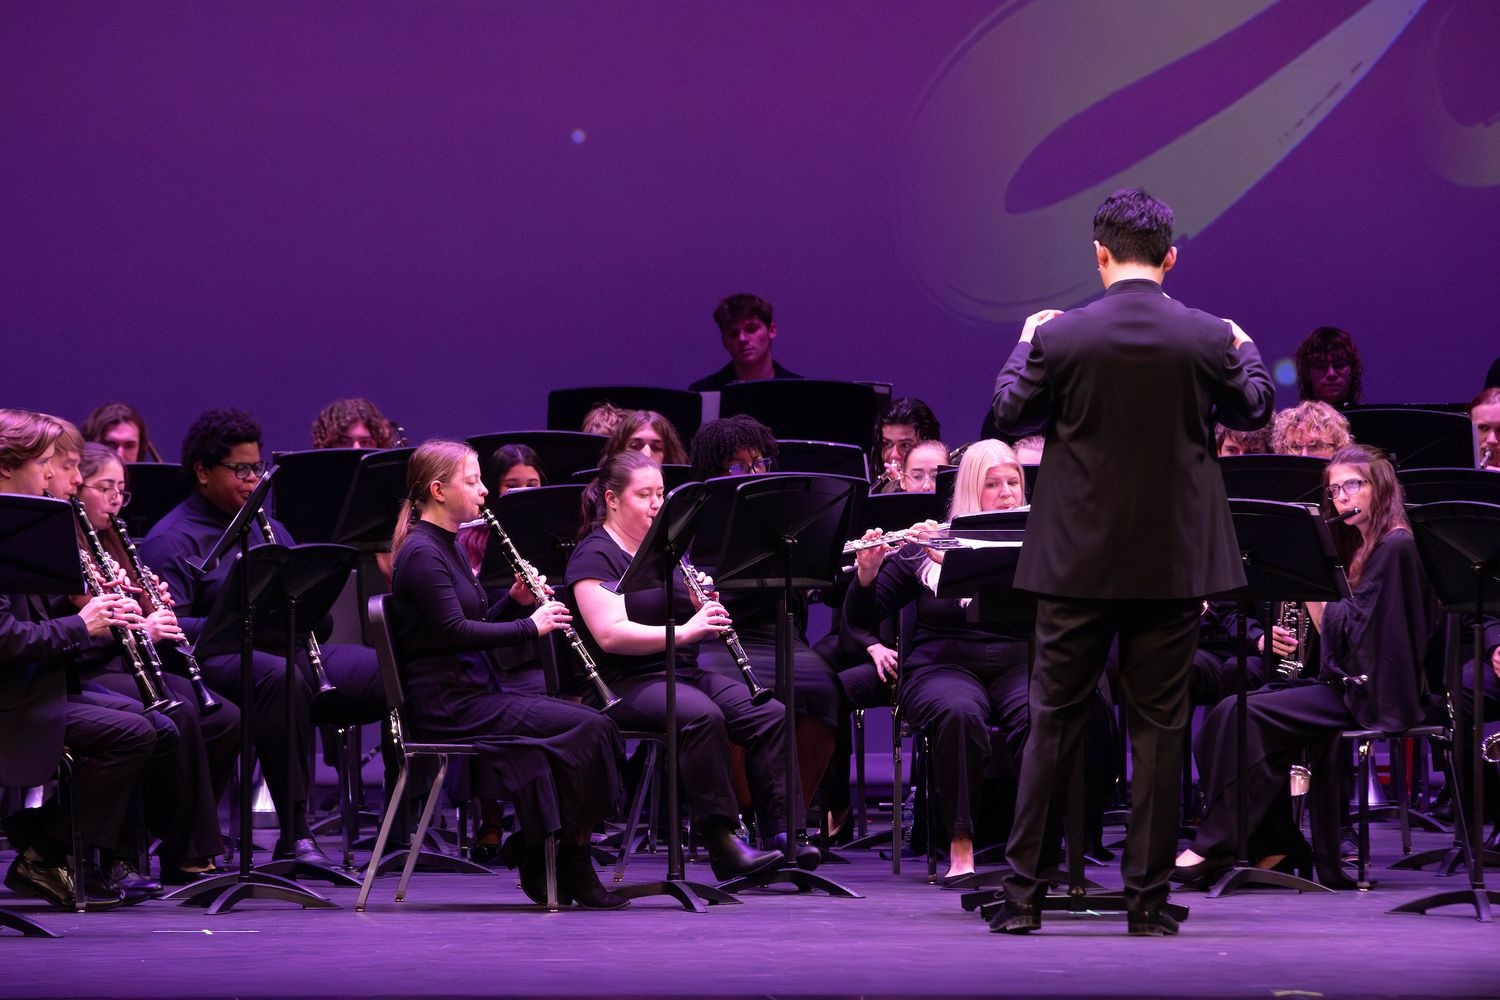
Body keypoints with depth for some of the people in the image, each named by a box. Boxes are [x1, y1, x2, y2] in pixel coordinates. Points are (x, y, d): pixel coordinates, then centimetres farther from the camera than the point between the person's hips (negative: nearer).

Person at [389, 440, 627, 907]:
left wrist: (516, 601, 4)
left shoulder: (448, 548, 18)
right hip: (447, 703, -10)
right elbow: (454, 631, -21)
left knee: (596, 725, -4)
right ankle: (566, 866, -11)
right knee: (585, 729, -19)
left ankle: (547, 864, -4)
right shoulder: (422, 553, -11)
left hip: (475, 691, 10)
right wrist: (531, 625, -14)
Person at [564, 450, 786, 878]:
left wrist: (705, 610, -2)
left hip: (686, 672, 7)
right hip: (628, 683, -7)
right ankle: (721, 843, -34)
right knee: (702, 715, -36)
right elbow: (610, 634, -19)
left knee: (770, 714, -17)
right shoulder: (594, 556, -5)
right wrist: (682, 632, -27)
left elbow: (696, 631, 21)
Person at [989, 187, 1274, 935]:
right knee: (1158, 728, 7)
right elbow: (1254, 410, 9)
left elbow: (1007, 414, 4)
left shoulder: (1060, 336, -10)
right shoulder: (1209, 338, -8)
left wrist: (1027, 343, 20)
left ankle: (1022, 894, 8)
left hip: (1077, 562, 0)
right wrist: (1245, 348, 28)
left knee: (1051, 722, 8)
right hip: (1174, 564, 0)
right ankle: (1147, 897, 8)